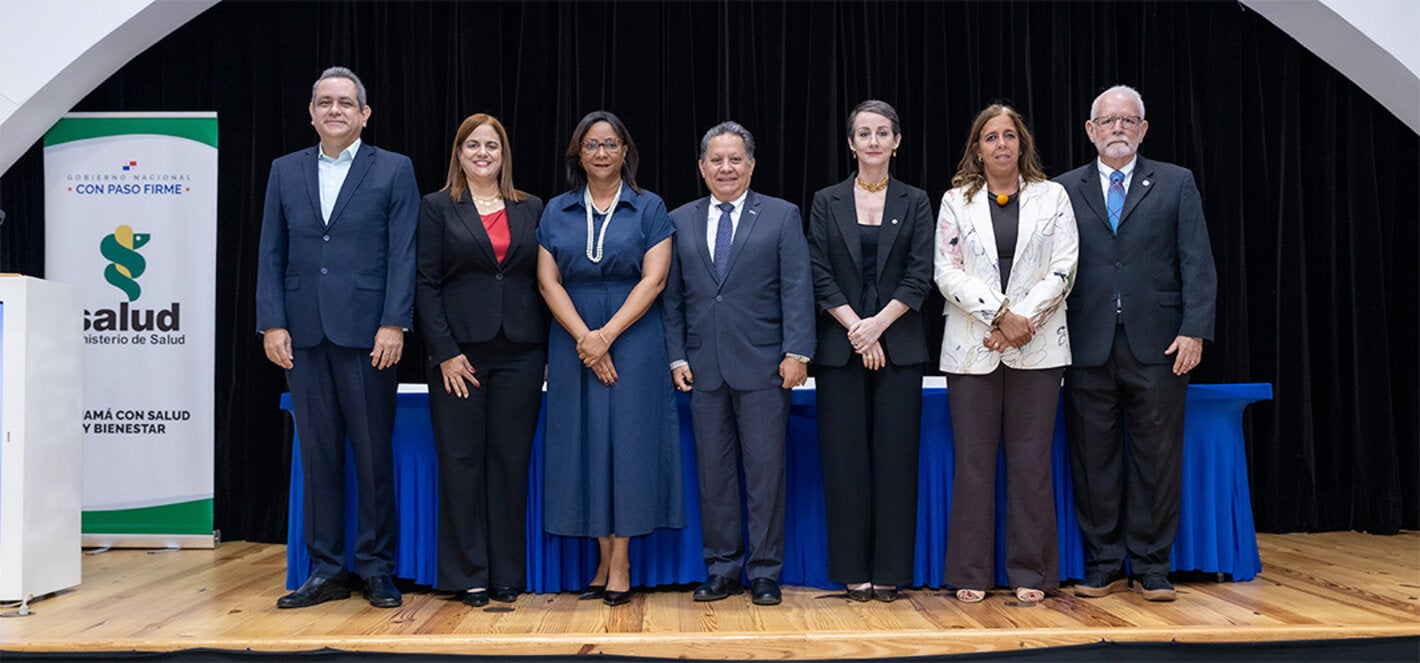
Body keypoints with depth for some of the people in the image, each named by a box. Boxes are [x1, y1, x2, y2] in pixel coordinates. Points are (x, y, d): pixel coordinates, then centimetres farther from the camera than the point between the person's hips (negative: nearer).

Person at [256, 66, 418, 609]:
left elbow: (403, 255, -2)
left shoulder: (394, 170, 4)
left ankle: (377, 570, 12)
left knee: (374, 455, 2)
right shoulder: (285, 172, 14)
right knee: (318, 457, 8)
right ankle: (326, 571, 16)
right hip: (304, 337, 3)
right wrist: (272, 324, 0)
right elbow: (271, 255, 10)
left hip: (367, 335, -3)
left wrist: (393, 324, -11)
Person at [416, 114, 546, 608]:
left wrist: (545, 351, 2)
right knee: (461, 460, 2)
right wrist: (445, 352, -10)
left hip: (520, 353, 2)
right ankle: (469, 577, 11)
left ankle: (507, 575, 14)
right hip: (460, 353, -2)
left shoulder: (530, 209, 12)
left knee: (511, 460, 4)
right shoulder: (437, 208, 5)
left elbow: (543, 283, 11)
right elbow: (426, 285, -1)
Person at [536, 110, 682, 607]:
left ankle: (620, 563, 3)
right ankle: (605, 561, 11)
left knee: (627, 440, -4)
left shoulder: (649, 208, 4)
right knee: (586, 443, 3)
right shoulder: (556, 212, 10)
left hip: (633, 340, -2)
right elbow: (548, 281, 2)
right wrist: (584, 336, -11)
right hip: (573, 343, 3)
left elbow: (653, 278, -5)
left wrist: (607, 334, -14)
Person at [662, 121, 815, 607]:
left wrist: (796, 352, -11)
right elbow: (673, 297, 12)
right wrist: (677, 357, 3)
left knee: (765, 472, 1)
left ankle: (764, 572, 12)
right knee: (713, 473, 7)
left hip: (763, 366, -2)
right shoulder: (680, 221, 12)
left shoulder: (782, 217, 5)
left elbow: (797, 289, -1)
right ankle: (722, 570, 18)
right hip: (704, 367, 3)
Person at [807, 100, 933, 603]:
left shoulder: (915, 203, 8)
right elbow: (819, 275, 1)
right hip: (839, 347, 0)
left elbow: (920, 276, 0)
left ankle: (889, 570, 8)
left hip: (898, 346, 0)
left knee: (895, 457, 0)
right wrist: (855, 327, -10)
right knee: (845, 458, 0)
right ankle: (853, 570, 9)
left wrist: (878, 325, -12)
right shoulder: (827, 202, 8)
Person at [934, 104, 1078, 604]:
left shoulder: (1052, 197, 10)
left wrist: (1023, 321, -11)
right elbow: (947, 271, -1)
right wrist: (1000, 315, -12)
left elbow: (1063, 268, 1)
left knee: (1031, 459, 1)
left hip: (1037, 347, 0)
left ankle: (1029, 573, 10)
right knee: (973, 460, 0)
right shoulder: (956, 201, 9)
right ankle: (971, 574, 9)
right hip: (972, 346, 0)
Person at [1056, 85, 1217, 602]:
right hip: (1089, 346, 1)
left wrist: (1194, 329, -8)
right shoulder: (1065, 190, 10)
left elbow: (1197, 263, 3)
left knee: (1157, 459, 3)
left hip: (1158, 345, 0)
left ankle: (1152, 568, 14)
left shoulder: (1176, 184, 9)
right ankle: (1104, 565, 16)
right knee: (1094, 459, 5)